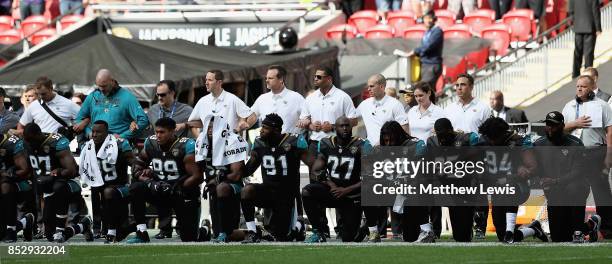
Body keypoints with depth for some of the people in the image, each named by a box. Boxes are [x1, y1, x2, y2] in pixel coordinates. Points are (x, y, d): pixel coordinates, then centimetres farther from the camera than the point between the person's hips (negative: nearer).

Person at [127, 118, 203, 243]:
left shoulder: (186, 146, -18)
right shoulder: (151, 143, -3)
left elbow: (196, 177, -20)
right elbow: (138, 167, 2)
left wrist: (177, 189, -28)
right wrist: (149, 182, -17)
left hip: (183, 194, -4)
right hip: (161, 190, 4)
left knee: (189, 239, -7)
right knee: (136, 188, -23)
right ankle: (142, 235, -20)